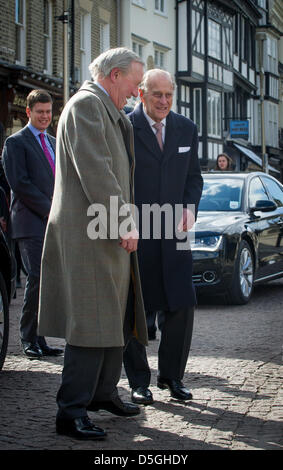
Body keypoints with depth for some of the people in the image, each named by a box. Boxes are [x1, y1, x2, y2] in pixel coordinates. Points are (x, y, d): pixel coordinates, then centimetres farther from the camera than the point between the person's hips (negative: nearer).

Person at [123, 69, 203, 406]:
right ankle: (139, 381, 16)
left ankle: (171, 375, 16)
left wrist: (190, 207, -2)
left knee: (182, 307, -2)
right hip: (134, 235, -3)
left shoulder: (186, 130, 9)